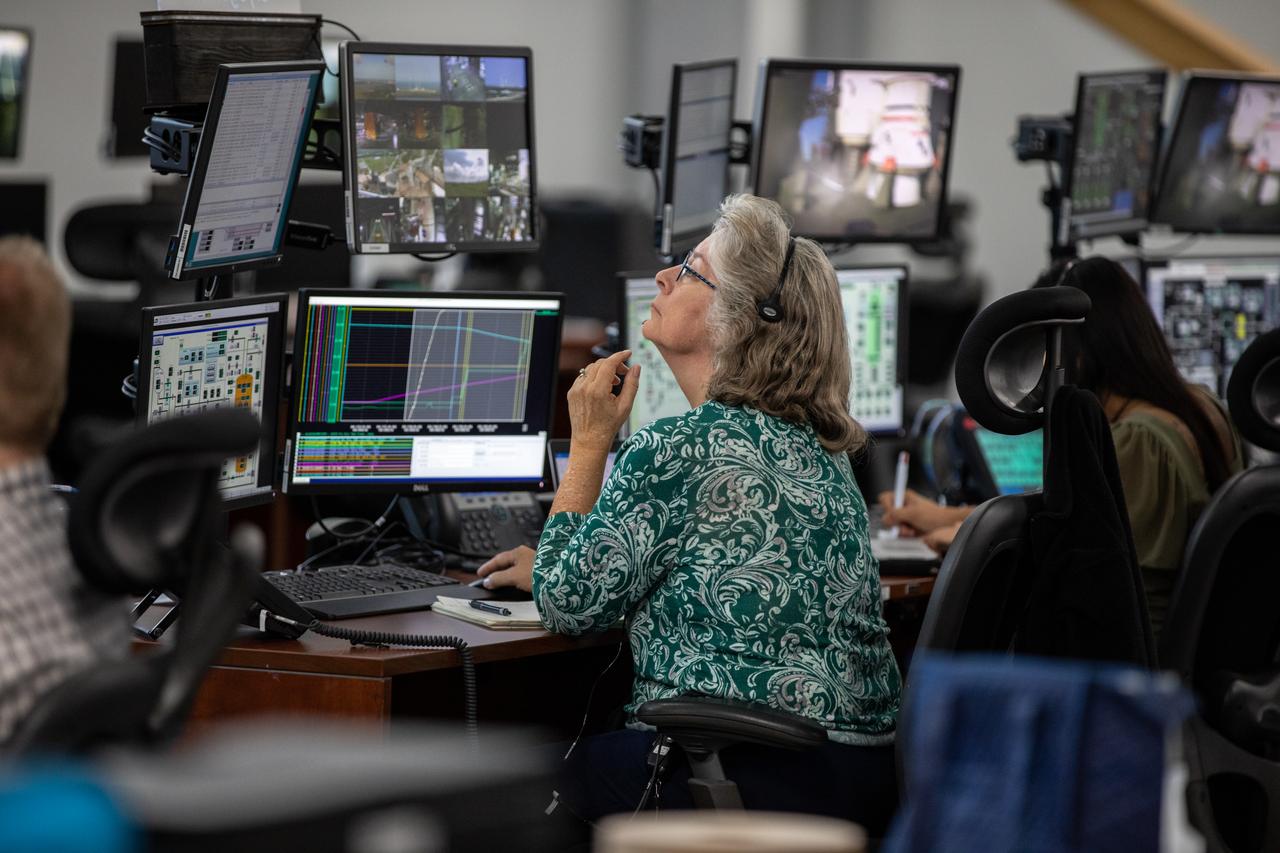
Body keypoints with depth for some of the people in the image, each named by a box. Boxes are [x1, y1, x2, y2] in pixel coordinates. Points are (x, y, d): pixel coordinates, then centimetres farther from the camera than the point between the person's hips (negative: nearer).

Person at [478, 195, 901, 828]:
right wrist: (552, 566, 32)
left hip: (751, 777, -8)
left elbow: (569, 605, -4)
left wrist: (590, 440, 3)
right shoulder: (812, 446, 12)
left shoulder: (676, 449, -14)